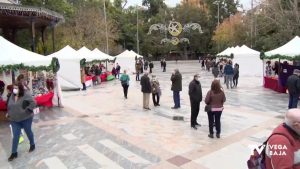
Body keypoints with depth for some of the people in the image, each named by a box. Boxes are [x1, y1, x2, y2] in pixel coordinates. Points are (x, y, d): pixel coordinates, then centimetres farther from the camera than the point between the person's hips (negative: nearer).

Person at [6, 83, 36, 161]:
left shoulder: (26, 95, -15)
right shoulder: (12, 96, 4)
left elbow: (33, 103, -20)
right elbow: (9, 106, 18)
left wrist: (27, 110, -23)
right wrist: (9, 113, 8)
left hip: (26, 118, -4)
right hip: (14, 120, 4)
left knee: (28, 132, 15)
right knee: (15, 136, 6)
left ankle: (32, 145, 38)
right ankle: (14, 153, 14)